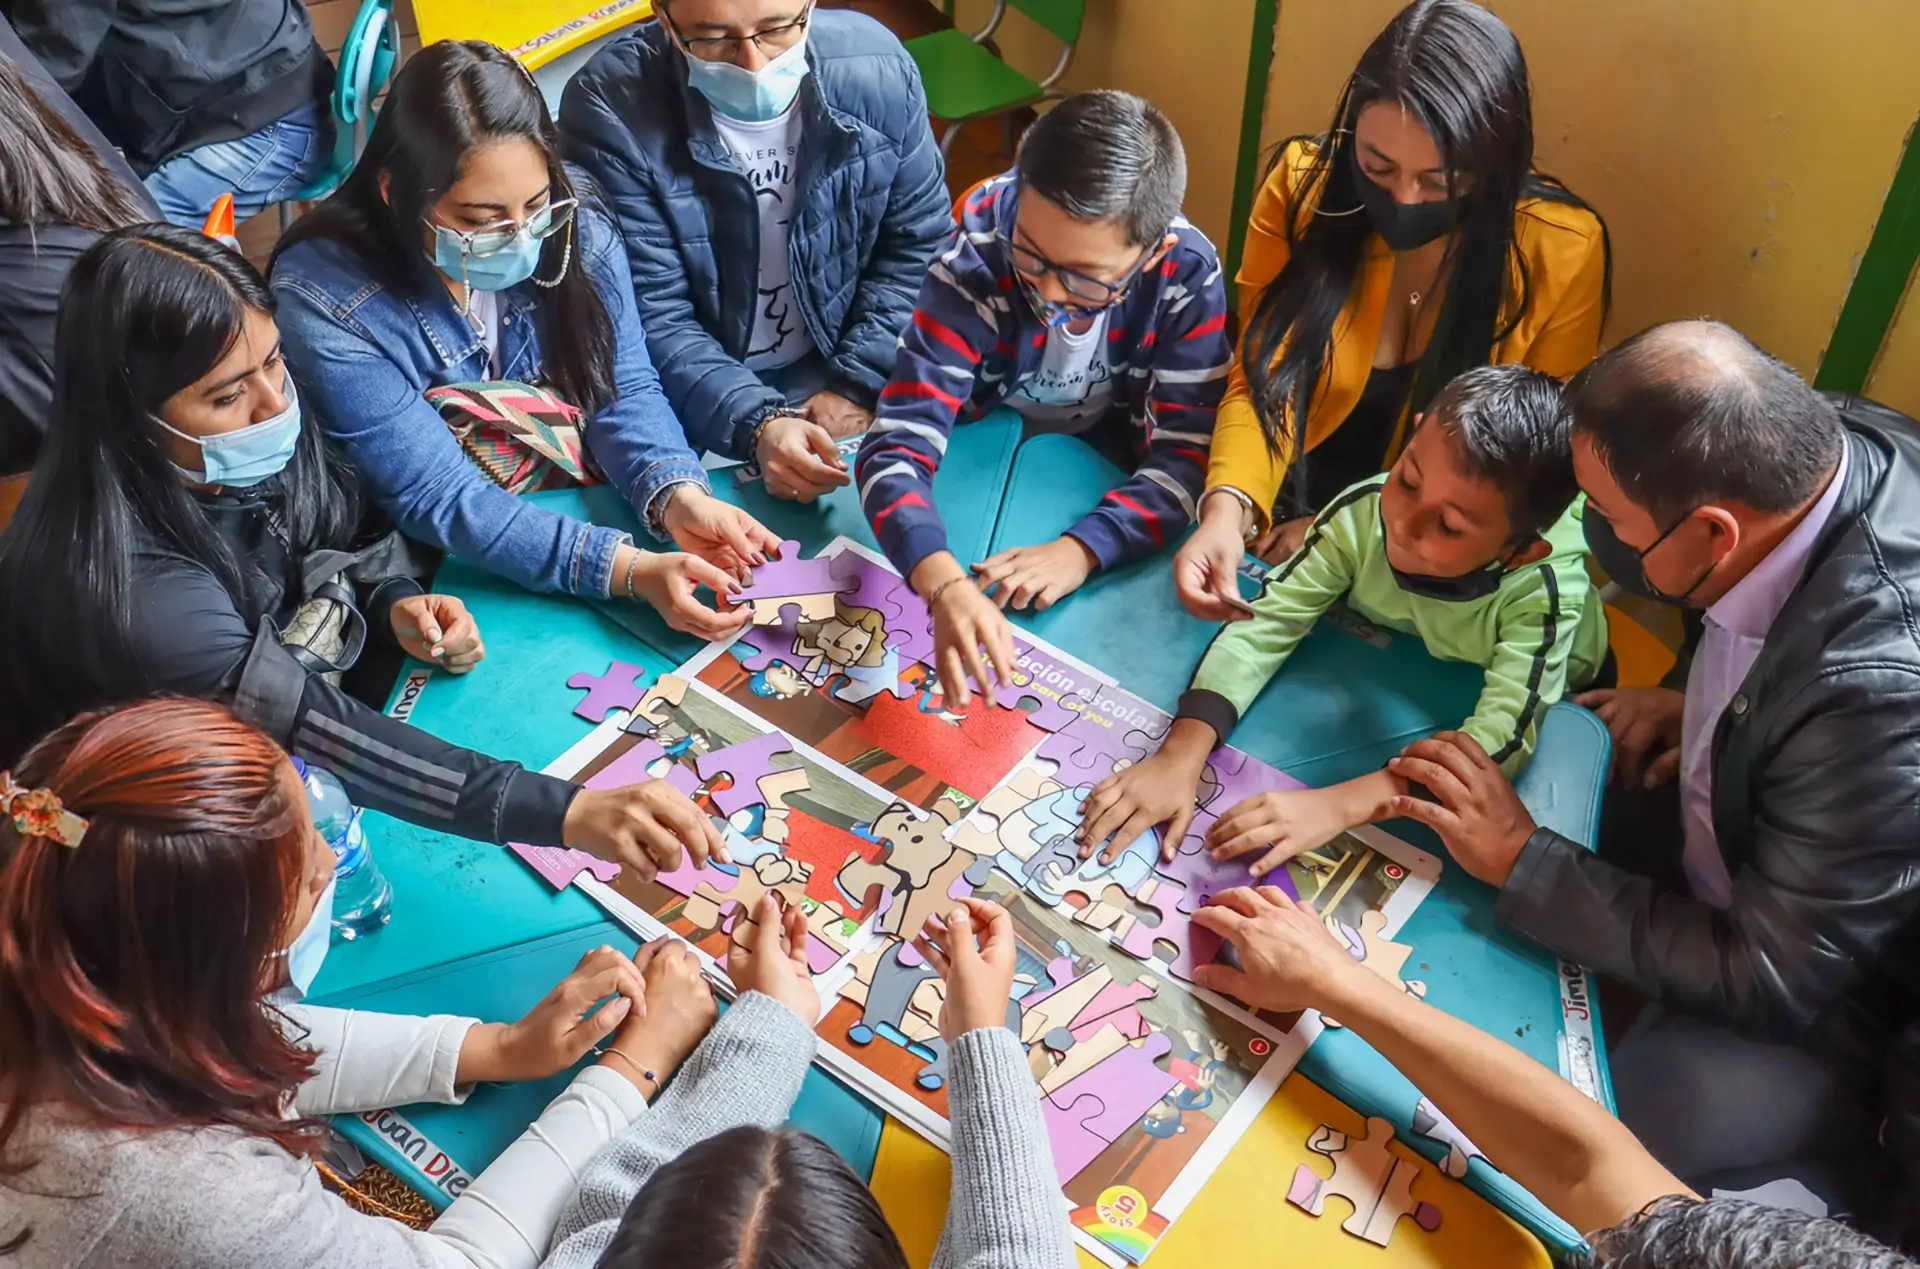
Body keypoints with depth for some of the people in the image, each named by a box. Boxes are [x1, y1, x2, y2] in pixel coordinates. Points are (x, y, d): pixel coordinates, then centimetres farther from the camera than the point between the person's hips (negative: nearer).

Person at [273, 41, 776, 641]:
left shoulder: (572, 222, -13)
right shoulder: (325, 296, -25)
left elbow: (624, 391, -9)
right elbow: (437, 497, -26)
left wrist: (679, 497, -31)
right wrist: (631, 570, -38)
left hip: (584, 512, 3)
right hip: (438, 578, -3)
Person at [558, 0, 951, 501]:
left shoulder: (877, 67, -12)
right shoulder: (611, 108, -20)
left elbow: (918, 245, -1)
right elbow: (652, 318, -17)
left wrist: (860, 385, -10)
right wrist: (757, 425, -31)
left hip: (835, 371, 3)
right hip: (688, 396, -3)